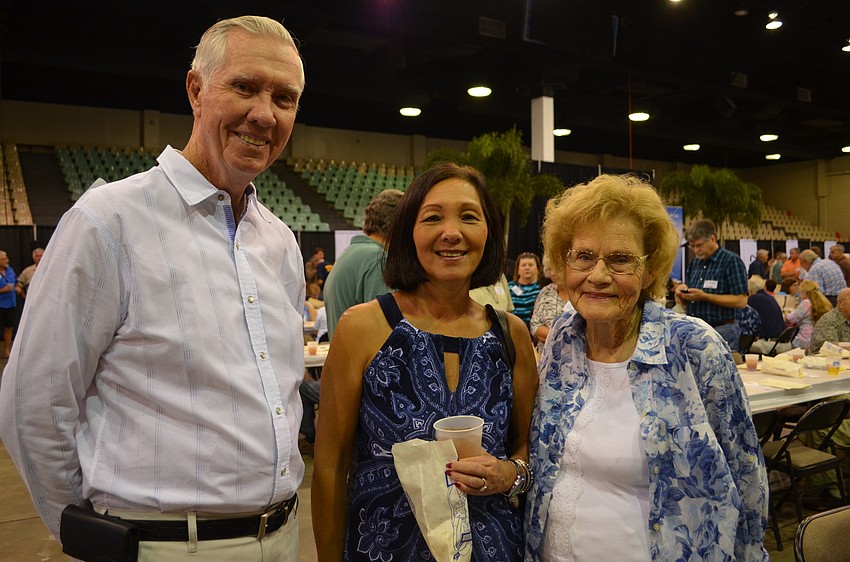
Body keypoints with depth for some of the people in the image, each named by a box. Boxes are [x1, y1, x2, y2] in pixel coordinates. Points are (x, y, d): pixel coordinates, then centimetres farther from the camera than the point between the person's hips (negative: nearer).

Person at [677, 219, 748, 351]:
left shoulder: (732, 261, -7)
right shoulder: (695, 263, 13)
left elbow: (741, 301, -16)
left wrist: (704, 296, -20)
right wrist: (683, 291, -3)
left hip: (722, 331, -6)